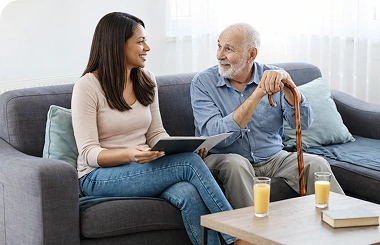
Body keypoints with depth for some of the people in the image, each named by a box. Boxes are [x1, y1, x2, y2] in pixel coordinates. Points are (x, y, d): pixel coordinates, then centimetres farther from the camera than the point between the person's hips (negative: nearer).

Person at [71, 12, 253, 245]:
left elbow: (156, 134, 10)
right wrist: (129, 154, -33)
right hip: (100, 177, -5)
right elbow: (89, 154, -14)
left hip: (143, 169, 5)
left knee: (189, 193, -31)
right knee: (190, 163, -27)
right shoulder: (87, 86, -10)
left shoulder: (146, 81, 8)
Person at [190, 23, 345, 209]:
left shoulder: (273, 77, -1)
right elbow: (216, 136, -23)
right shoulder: (203, 82, -9)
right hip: (222, 159, -3)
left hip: (273, 158, 3)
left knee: (315, 163, -18)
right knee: (235, 163, -33)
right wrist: (258, 94, -27)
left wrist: (287, 85, -28)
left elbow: (303, 123, -11)